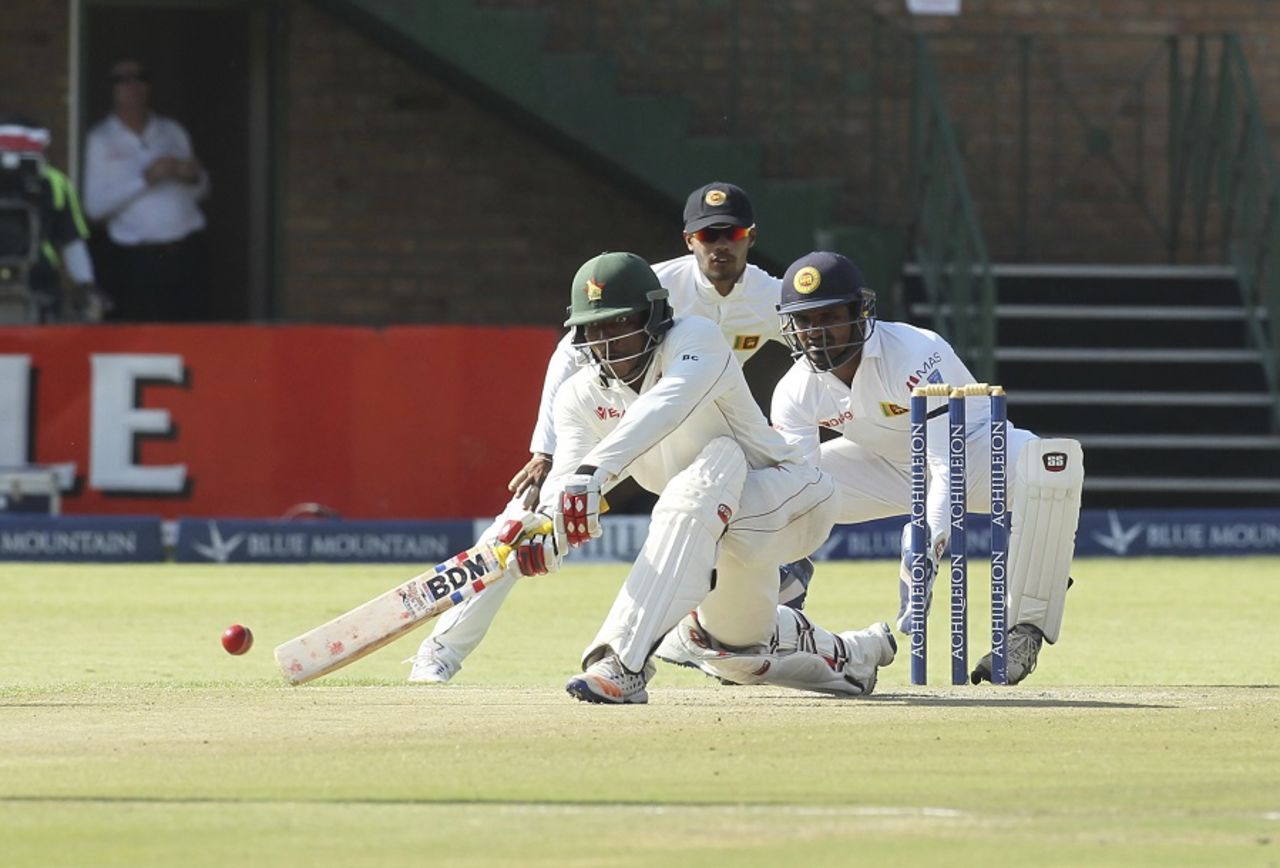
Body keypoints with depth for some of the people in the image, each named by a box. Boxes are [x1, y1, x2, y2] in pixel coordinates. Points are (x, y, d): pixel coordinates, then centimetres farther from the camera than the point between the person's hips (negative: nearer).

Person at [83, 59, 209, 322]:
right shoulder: (101, 140, 3)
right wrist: (145, 179, -15)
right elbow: (95, 206, -7)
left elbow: (201, 192, 21)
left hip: (186, 252, 3)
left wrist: (194, 177, -4)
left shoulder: (172, 131, 14)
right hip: (137, 260, -3)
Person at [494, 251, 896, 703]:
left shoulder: (696, 339, -22)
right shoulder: (582, 396, -4)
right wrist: (541, 525, -45)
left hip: (794, 493, -9)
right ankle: (854, 654, 52)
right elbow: (565, 475, -19)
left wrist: (593, 473, -59)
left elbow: (663, 409, -43)